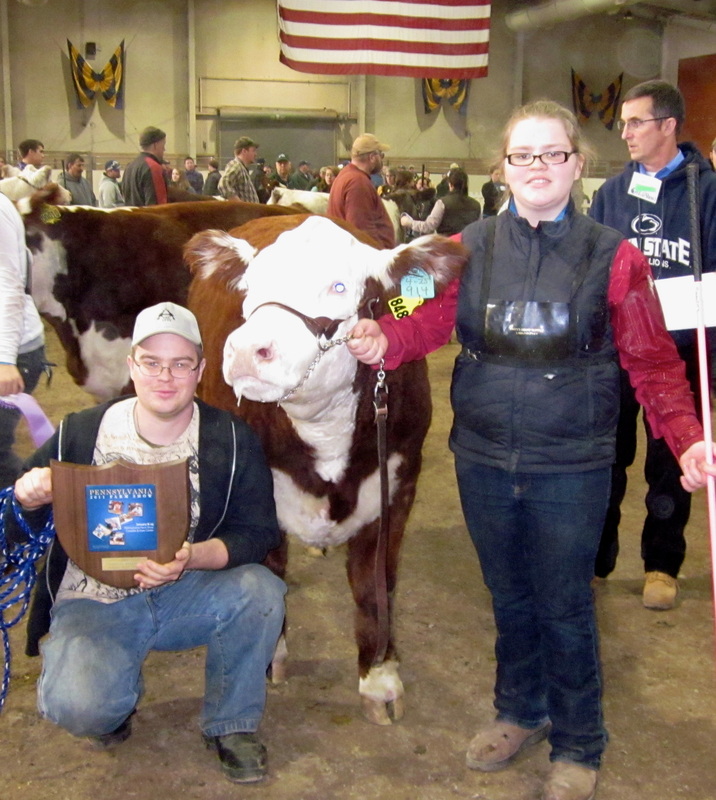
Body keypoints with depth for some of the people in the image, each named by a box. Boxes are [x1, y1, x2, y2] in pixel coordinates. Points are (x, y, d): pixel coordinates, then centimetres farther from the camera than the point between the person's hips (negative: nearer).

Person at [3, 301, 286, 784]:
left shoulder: (232, 440, -5)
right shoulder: (80, 434, -4)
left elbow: (258, 533, -10)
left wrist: (193, 557, -30)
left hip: (189, 595, 1)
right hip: (94, 603, -1)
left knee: (260, 590, -29)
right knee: (76, 704, -30)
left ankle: (232, 726, -1)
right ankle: (121, 691, 11)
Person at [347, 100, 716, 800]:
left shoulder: (613, 257, -5)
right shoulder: (470, 248, 2)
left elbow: (652, 362, -3)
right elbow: (431, 320, -6)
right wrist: (383, 338, -27)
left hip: (571, 467, -2)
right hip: (483, 459, 3)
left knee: (564, 604, 10)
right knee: (508, 594, 20)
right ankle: (520, 710, 45)